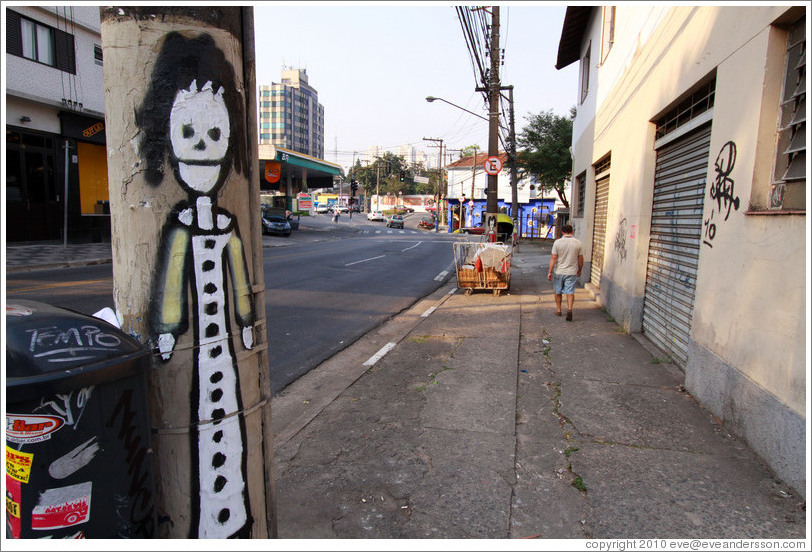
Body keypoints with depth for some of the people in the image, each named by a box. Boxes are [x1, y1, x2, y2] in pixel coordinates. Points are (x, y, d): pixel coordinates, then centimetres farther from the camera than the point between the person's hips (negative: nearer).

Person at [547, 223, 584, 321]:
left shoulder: (557, 242, -8)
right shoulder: (578, 243, -2)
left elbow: (553, 258, -10)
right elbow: (580, 259, 4)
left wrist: (550, 271, -5)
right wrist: (579, 270, 18)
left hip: (559, 272, -1)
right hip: (572, 272, 1)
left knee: (558, 292, 14)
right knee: (570, 292, 4)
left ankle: (558, 310, 23)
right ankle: (569, 309, -15)